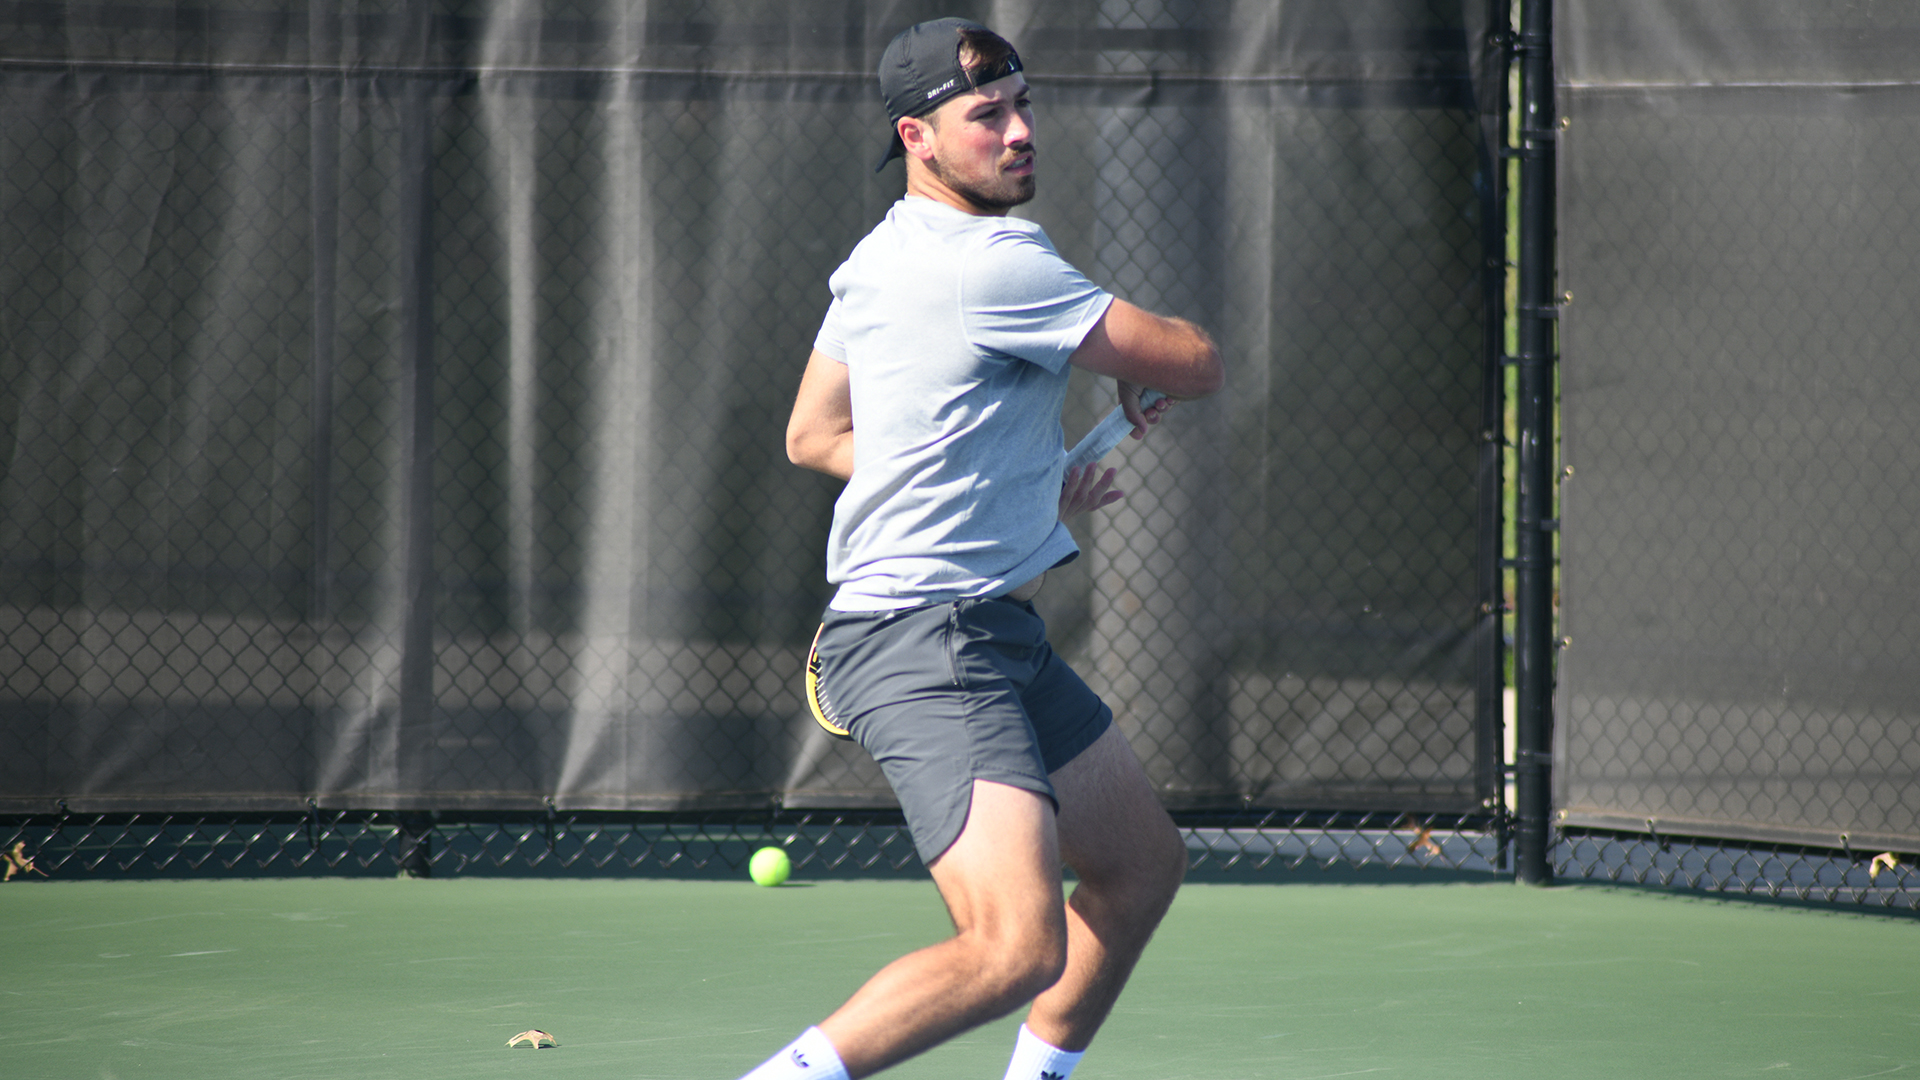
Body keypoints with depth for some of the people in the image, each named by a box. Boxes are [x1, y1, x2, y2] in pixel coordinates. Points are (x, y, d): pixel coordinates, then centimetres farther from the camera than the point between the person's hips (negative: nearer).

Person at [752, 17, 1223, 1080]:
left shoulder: (879, 260, 14)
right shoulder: (994, 265, -16)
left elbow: (812, 434, 25)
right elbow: (1194, 364, -10)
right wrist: (1143, 377, 15)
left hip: (995, 634, 11)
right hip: (926, 644, -11)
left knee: (1142, 866, 22)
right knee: (1018, 949, -24)